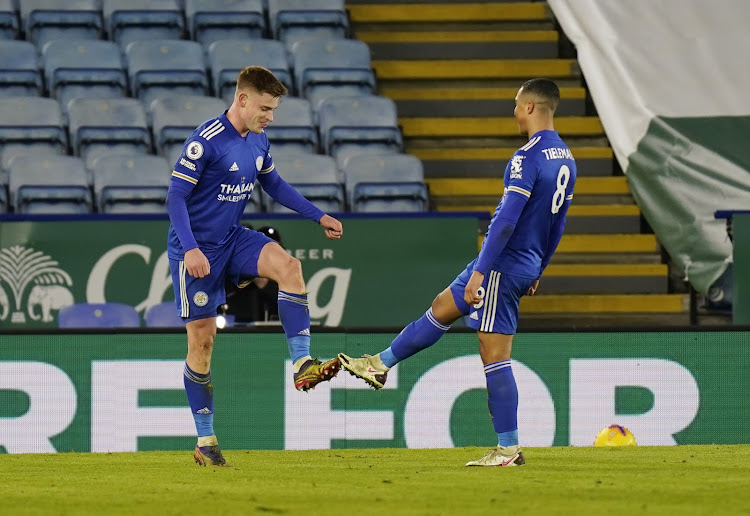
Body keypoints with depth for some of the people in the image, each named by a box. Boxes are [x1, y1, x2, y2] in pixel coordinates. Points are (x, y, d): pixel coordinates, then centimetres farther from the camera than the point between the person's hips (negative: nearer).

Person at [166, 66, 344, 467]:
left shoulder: (257, 141, 4)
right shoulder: (206, 141, -20)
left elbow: (274, 185, 21)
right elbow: (176, 196, -20)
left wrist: (318, 216, 17)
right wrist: (191, 249, -30)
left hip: (232, 239, 6)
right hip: (196, 248, -6)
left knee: (288, 266, -22)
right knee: (202, 337, -4)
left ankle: (302, 365, -24)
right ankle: (205, 441, 6)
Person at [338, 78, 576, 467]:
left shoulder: (528, 157, -20)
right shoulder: (565, 159, 10)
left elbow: (506, 220, -24)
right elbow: (557, 226, 19)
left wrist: (480, 271, -22)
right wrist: (537, 271, 28)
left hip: (503, 264, -9)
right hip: (527, 266, 9)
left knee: (494, 354, -5)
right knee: (441, 309, 22)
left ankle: (509, 449, -3)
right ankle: (380, 364, 35)